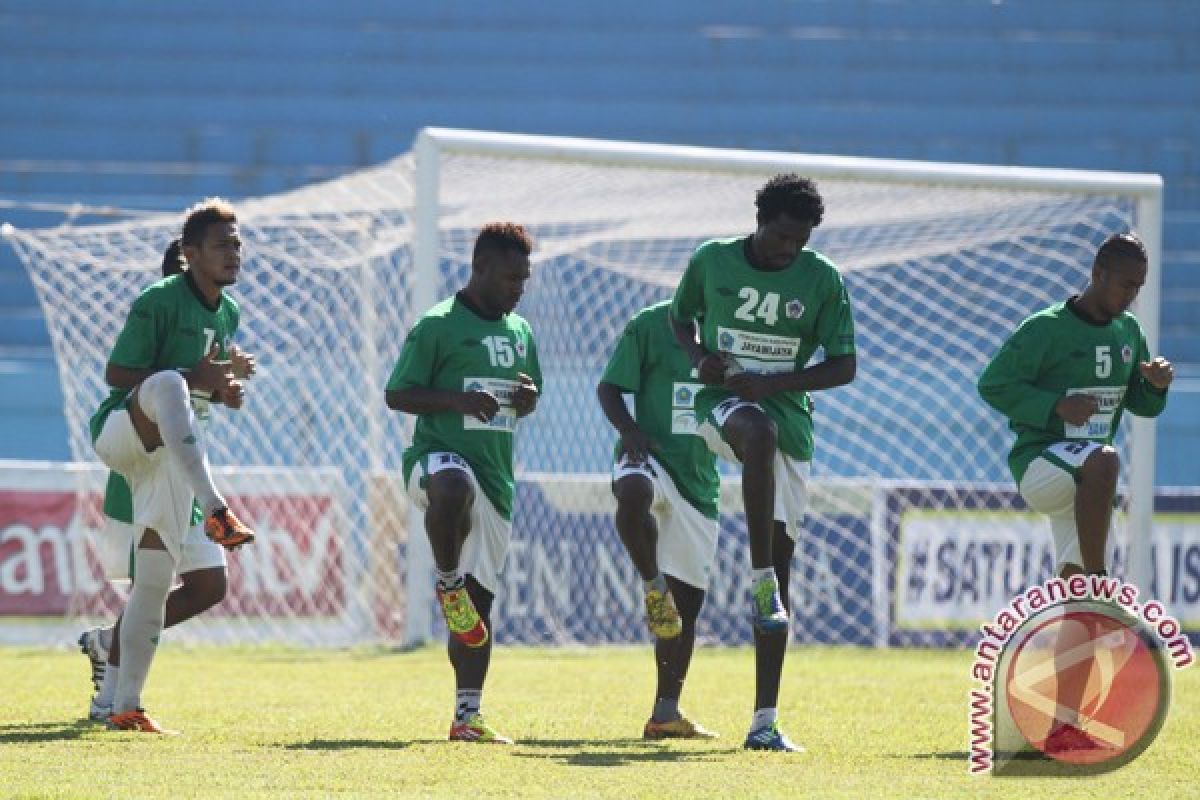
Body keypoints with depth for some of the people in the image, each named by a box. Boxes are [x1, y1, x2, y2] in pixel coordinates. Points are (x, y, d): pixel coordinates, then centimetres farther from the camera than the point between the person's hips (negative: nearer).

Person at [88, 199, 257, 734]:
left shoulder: (228, 314, 12)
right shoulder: (159, 302, -12)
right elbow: (116, 373, -14)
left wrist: (222, 391, 2)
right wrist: (192, 378, -23)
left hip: (175, 450, 7)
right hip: (122, 433, -7)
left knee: (156, 581, 1)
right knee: (167, 384, -41)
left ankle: (126, 706, 7)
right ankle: (217, 512, -57)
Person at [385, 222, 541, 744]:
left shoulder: (520, 333, 17)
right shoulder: (437, 325, -4)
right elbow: (396, 394, -6)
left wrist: (528, 399, 4)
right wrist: (461, 400, -19)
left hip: (495, 477, 7)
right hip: (437, 457, -7)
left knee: (480, 600, 7)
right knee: (456, 487, -44)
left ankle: (468, 716, 13)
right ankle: (448, 584, -21)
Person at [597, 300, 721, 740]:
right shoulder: (651, 324, -4)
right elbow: (609, 388, -2)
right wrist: (628, 428, -21)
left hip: (699, 477, 5)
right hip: (650, 456, -5)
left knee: (687, 601, 6)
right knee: (634, 496, -44)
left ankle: (666, 713, 14)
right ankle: (654, 586, -20)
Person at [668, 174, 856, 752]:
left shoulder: (822, 279, -1)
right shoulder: (712, 260, 0)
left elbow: (844, 367, 1)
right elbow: (680, 316, 17)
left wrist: (772, 383, -13)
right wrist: (698, 357, -5)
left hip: (789, 414, 2)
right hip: (722, 403, -2)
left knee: (781, 566, -2)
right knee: (760, 432, -41)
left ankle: (765, 720, -1)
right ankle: (761, 581, -38)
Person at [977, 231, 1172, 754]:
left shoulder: (1128, 332, 10)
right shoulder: (1045, 328, -11)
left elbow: (1138, 404, 19)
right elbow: (991, 384, -12)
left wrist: (1156, 386, -4)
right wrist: (1056, 405, -23)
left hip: (1083, 485, 7)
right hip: (1038, 468, -7)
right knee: (1103, 461, -40)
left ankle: (1064, 727, 5)